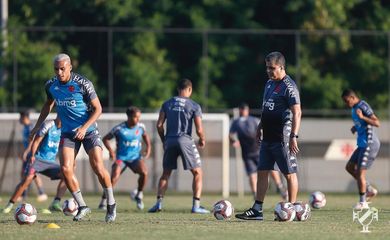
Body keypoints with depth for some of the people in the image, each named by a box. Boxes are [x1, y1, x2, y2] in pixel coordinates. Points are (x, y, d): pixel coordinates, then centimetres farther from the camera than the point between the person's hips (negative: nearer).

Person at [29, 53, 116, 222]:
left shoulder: (83, 84, -15)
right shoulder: (51, 85, -1)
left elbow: (97, 108, -11)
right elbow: (48, 104, 20)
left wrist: (84, 127, -23)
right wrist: (37, 127, 19)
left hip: (88, 130, -4)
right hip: (68, 132, 4)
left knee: (98, 167, -13)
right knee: (65, 169, -13)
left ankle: (111, 204, 8)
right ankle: (82, 207, 1)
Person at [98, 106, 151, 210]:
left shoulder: (140, 127, -2)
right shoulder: (119, 128, -12)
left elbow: (145, 136, 21)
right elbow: (105, 139, 0)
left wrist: (148, 148, 6)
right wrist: (110, 150, -14)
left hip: (135, 157, 2)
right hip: (121, 158, -2)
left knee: (144, 172, -26)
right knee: (114, 177, -23)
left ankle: (139, 195, -2)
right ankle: (103, 201, -6)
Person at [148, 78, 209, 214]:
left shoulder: (167, 104, 10)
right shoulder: (194, 106, 0)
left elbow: (159, 125, 6)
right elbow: (199, 129, -5)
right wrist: (202, 140, 15)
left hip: (169, 140, 4)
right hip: (185, 140, -4)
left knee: (166, 173, 17)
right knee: (197, 173, 6)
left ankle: (159, 203, 6)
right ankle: (196, 205, -2)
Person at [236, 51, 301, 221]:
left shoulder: (288, 86, -13)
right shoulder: (269, 83, 14)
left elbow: (297, 112, -19)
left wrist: (294, 136, -25)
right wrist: (260, 127, 24)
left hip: (282, 139, -9)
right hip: (268, 137, 9)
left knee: (289, 173, -1)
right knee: (262, 172, 7)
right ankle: (257, 210, 8)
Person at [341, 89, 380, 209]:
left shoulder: (363, 107, -17)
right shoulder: (354, 108, 13)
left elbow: (377, 123, -23)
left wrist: (362, 117, -34)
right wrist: (355, 127, 10)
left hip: (369, 144, -10)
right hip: (362, 144, 10)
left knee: (360, 172, -8)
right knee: (349, 167, 14)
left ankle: (362, 202, 0)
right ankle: (370, 189, 17)